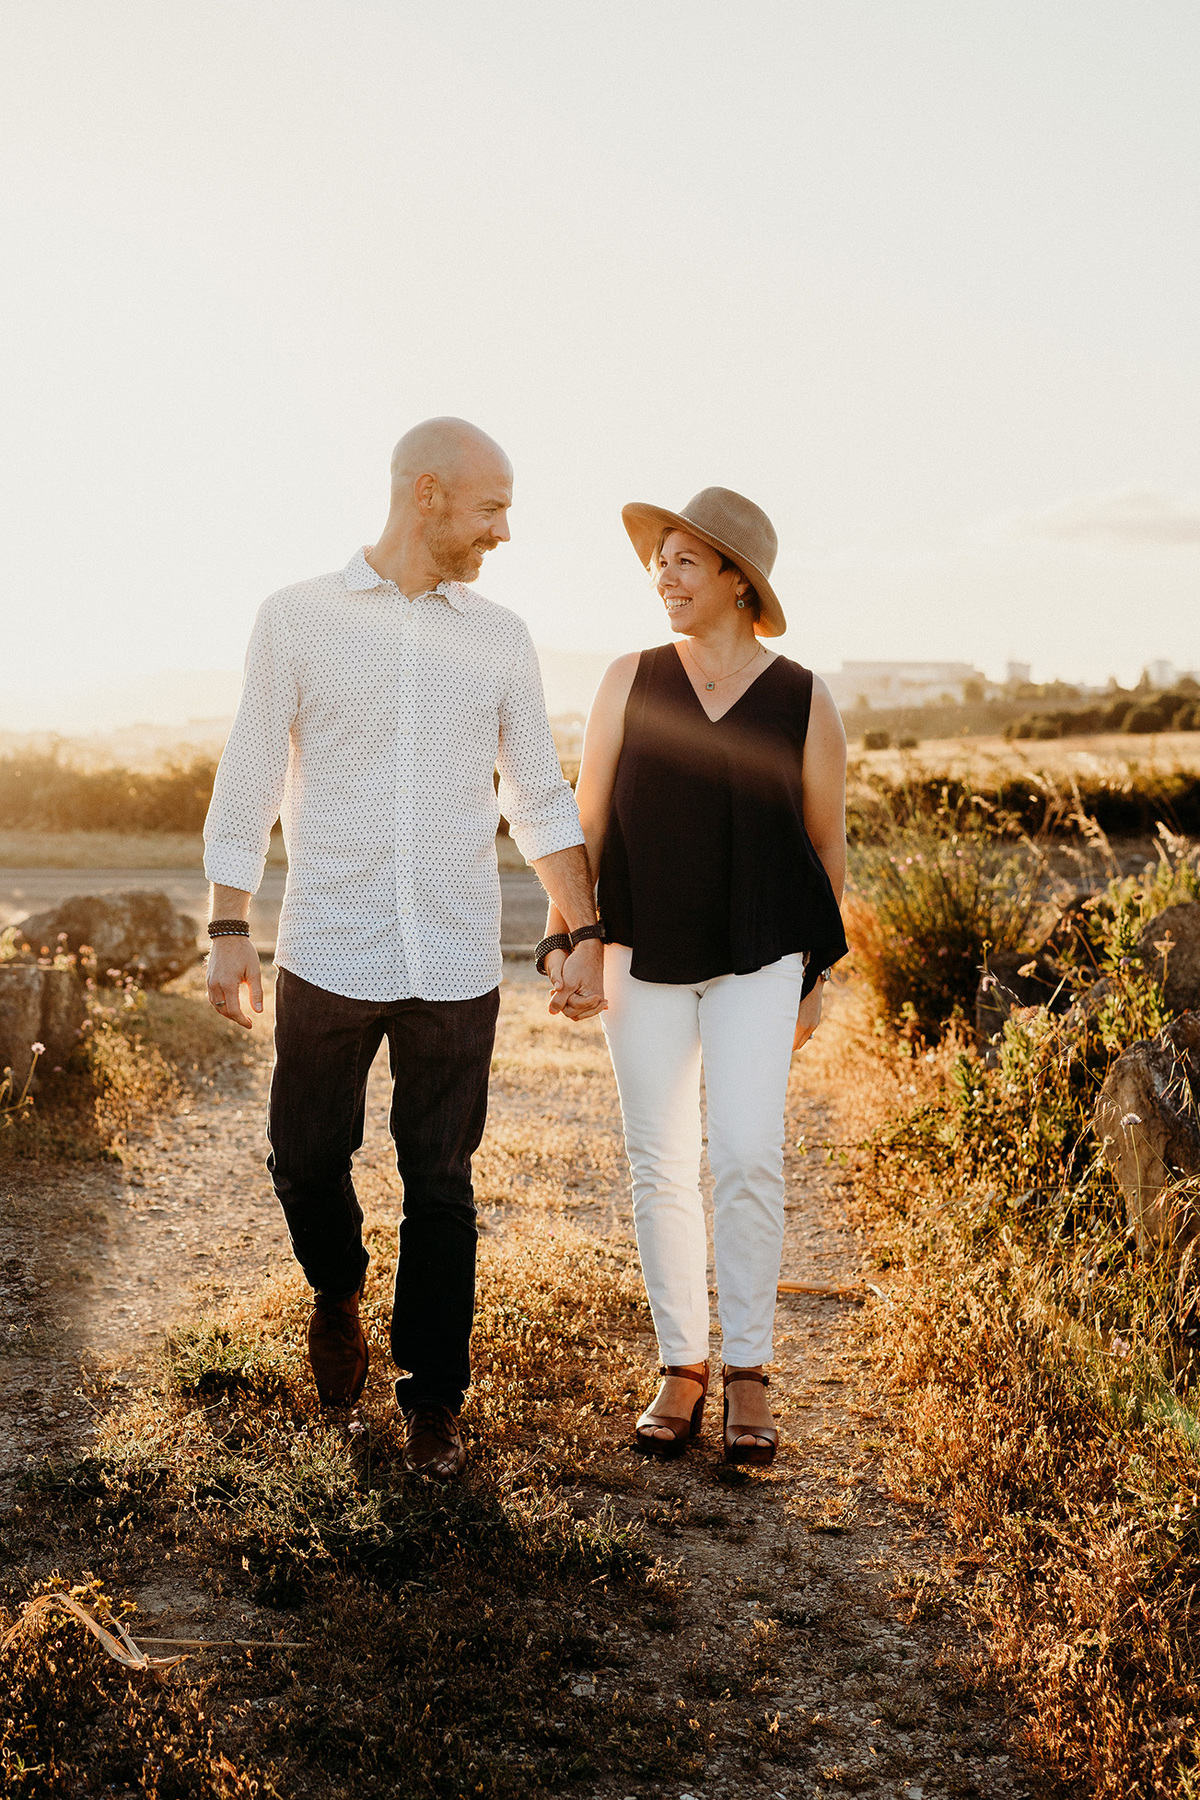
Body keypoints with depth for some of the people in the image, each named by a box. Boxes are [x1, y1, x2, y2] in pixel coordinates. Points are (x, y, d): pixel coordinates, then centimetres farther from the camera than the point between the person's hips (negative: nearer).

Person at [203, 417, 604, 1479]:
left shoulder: (499, 639, 8)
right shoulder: (300, 618, 0)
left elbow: (540, 798, 12)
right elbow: (249, 783, 2)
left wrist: (586, 934, 5)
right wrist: (228, 930, -2)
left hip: (457, 964, 2)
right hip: (329, 956, -1)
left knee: (441, 1187, 6)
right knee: (307, 1159, 9)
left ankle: (434, 1400, 20)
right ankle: (338, 1293, 40)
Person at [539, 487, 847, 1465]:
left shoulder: (804, 700, -2)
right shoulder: (631, 680, 1)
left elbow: (827, 841, 8)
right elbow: (587, 818, 6)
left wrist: (816, 971, 12)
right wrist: (562, 942, -1)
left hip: (758, 959, -1)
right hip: (642, 954, 2)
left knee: (746, 1157, -10)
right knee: (660, 1165, 3)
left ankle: (748, 1371, 6)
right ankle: (683, 1366, 16)